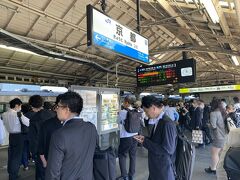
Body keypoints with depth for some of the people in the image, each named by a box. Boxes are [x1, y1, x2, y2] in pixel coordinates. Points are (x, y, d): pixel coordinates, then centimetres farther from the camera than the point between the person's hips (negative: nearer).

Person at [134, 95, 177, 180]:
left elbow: (167, 150, -26)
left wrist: (145, 142, -20)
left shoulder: (167, 124, -25)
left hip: (164, 169, -7)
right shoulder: (158, 121, 2)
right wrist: (145, 138, -3)